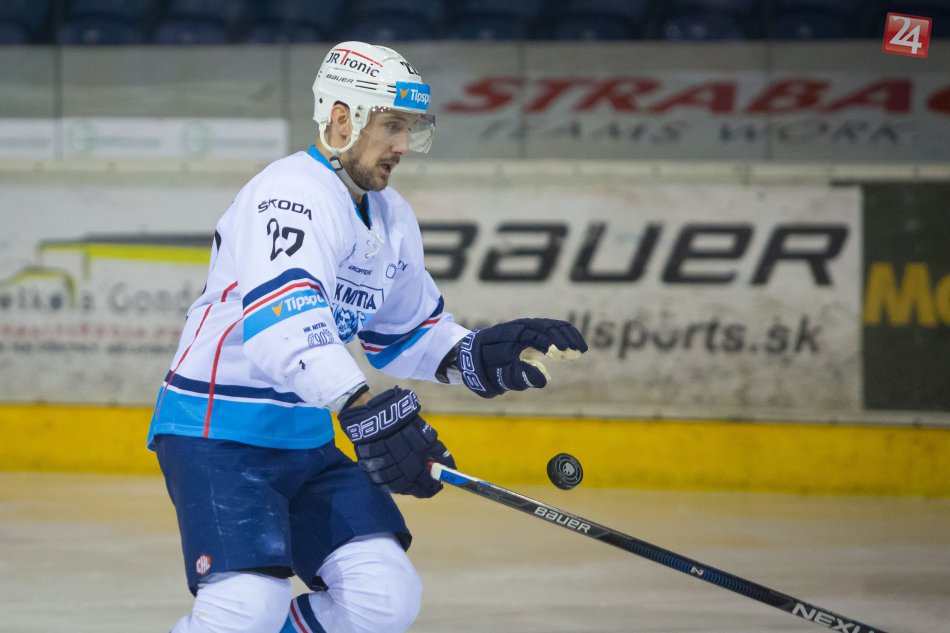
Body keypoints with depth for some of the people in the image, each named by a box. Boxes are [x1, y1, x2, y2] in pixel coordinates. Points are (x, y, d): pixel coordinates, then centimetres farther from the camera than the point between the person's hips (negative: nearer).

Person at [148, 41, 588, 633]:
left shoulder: (392, 220, 10)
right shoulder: (293, 194, -20)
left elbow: (408, 328, 24)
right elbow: (282, 317, -37)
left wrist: (477, 356, 3)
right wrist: (364, 408, -48)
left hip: (306, 439, 9)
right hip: (216, 433, -9)